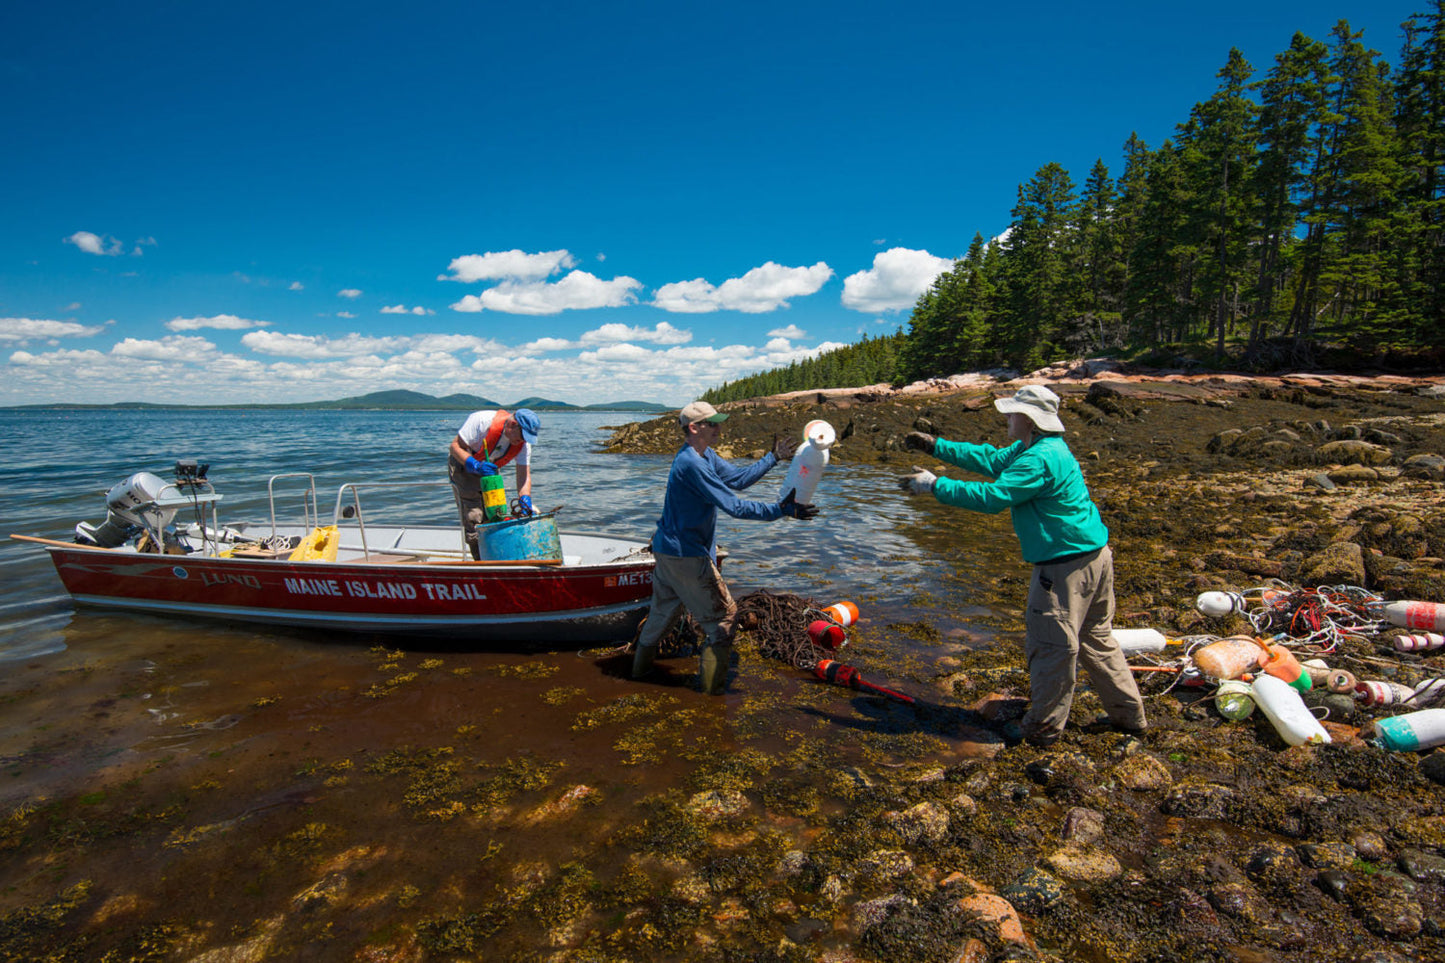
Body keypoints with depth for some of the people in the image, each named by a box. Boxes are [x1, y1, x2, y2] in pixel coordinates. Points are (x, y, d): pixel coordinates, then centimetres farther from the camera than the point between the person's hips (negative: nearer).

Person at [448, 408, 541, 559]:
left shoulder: (523, 443, -18)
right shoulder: (482, 420, -34)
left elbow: (524, 475, -16)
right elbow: (455, 447, -26)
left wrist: (525, 503, -29)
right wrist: (476, 465, -41)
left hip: (490, 468, 5)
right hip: (462, 465, -5)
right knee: (473, 517, -12)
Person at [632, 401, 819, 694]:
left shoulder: (706, 455, 8)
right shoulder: (690, 464, -25)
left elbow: (737, 478, 11)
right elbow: (733, 505, -28)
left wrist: (773, 458, 9)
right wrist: (781, 510, -27)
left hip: (667, 549, 11)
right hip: (687, 556, -11)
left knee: (663, 612, 24)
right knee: (724, 616, 2)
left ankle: (640, 668, 40)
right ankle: (712, 686, 12)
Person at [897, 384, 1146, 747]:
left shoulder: (1040, 460, -23)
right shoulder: (1035, 447, 9)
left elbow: (991, 497, -26)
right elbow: (991, 460, 15)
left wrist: (935, 485, -19)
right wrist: (936, 445, 12)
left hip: (1066, 565, -10)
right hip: (1094, 555, 10)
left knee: (1050, 646, 3)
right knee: (1095, 639, 22)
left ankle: (1043, 728, 17)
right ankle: (1129, 714, 35)